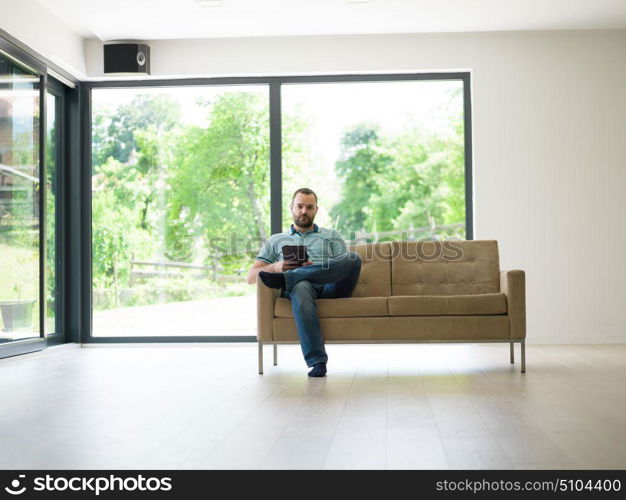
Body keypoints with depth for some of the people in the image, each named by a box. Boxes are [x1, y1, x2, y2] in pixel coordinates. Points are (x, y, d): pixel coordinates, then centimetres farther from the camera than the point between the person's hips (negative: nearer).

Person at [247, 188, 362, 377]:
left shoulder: (332, 236, 29)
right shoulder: (276, 241, 29)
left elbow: (347, 266, 13)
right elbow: (251, 276, 19)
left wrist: (318, 268, -7)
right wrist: (276, 267, -3)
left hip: (330, 286, 1)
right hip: (298, 286, -1)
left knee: (353, 257, -31)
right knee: (301, 287, -41)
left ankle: (285, 279, -39)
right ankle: (316, 361, -48)